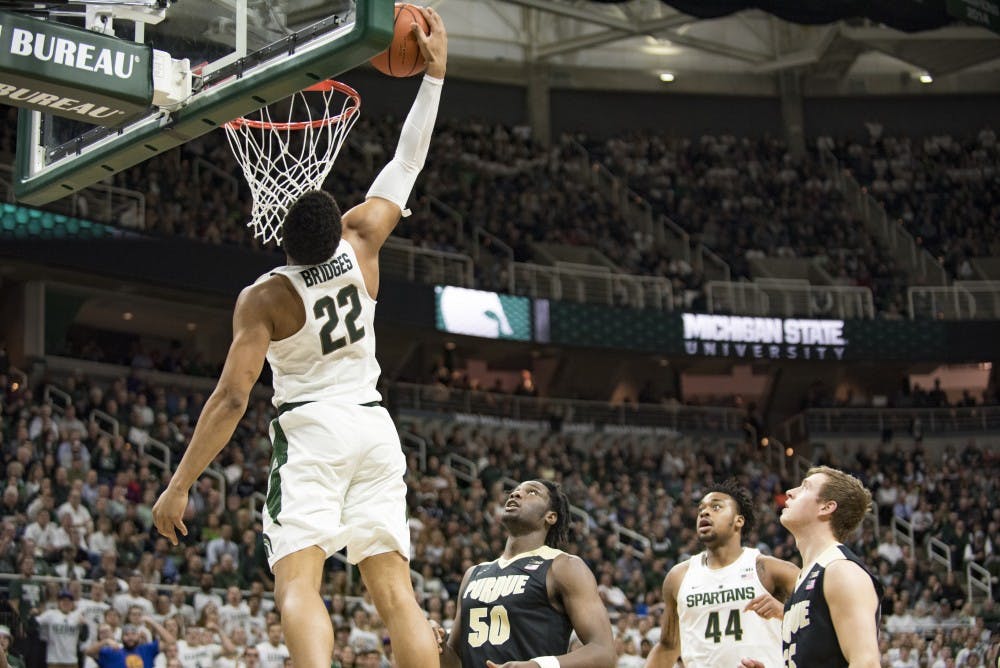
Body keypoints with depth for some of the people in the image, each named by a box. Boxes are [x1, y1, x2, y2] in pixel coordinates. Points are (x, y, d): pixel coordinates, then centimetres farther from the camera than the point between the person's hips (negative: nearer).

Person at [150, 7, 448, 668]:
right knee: (395, 592, 1)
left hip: (310, 431, -5)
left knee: (298, 583, -16)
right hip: (374, 426, 5)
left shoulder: (263, 298, -11)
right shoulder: (360, 244, -1)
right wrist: (434, 73, 16)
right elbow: (406, 167, 10)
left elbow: (232, 397, -14)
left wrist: (180, 483, -9)